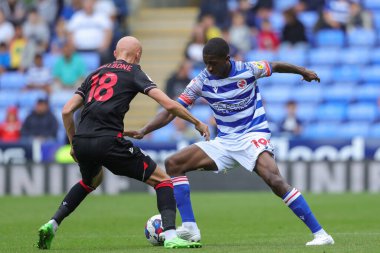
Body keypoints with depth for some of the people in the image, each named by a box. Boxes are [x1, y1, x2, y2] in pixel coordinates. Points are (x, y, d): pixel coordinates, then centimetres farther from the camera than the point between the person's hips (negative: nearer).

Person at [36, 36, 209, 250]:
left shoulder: (96, 74, 24)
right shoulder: (134, 73, 9)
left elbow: (67, 110, 19)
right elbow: (169, 105, -2)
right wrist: (197, 123, 10)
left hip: (81, 142, 6)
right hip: (109, 141, -6)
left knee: (91, 181, 38)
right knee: (162, 180, 6)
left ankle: (52, 225, 25)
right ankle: (170, 236, -13)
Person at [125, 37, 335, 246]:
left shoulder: (247, 70, -12)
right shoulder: (202, 81, -5)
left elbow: (275, 66, 9)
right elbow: (172, 110, -5)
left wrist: (303, 71, 22)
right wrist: (143, 131, -16)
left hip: (253, 136, -5)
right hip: (224, 142, 5)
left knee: (274, 180, -30)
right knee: (173, 164, -7)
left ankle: (319, 234, -25)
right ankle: (189, 229, -7)